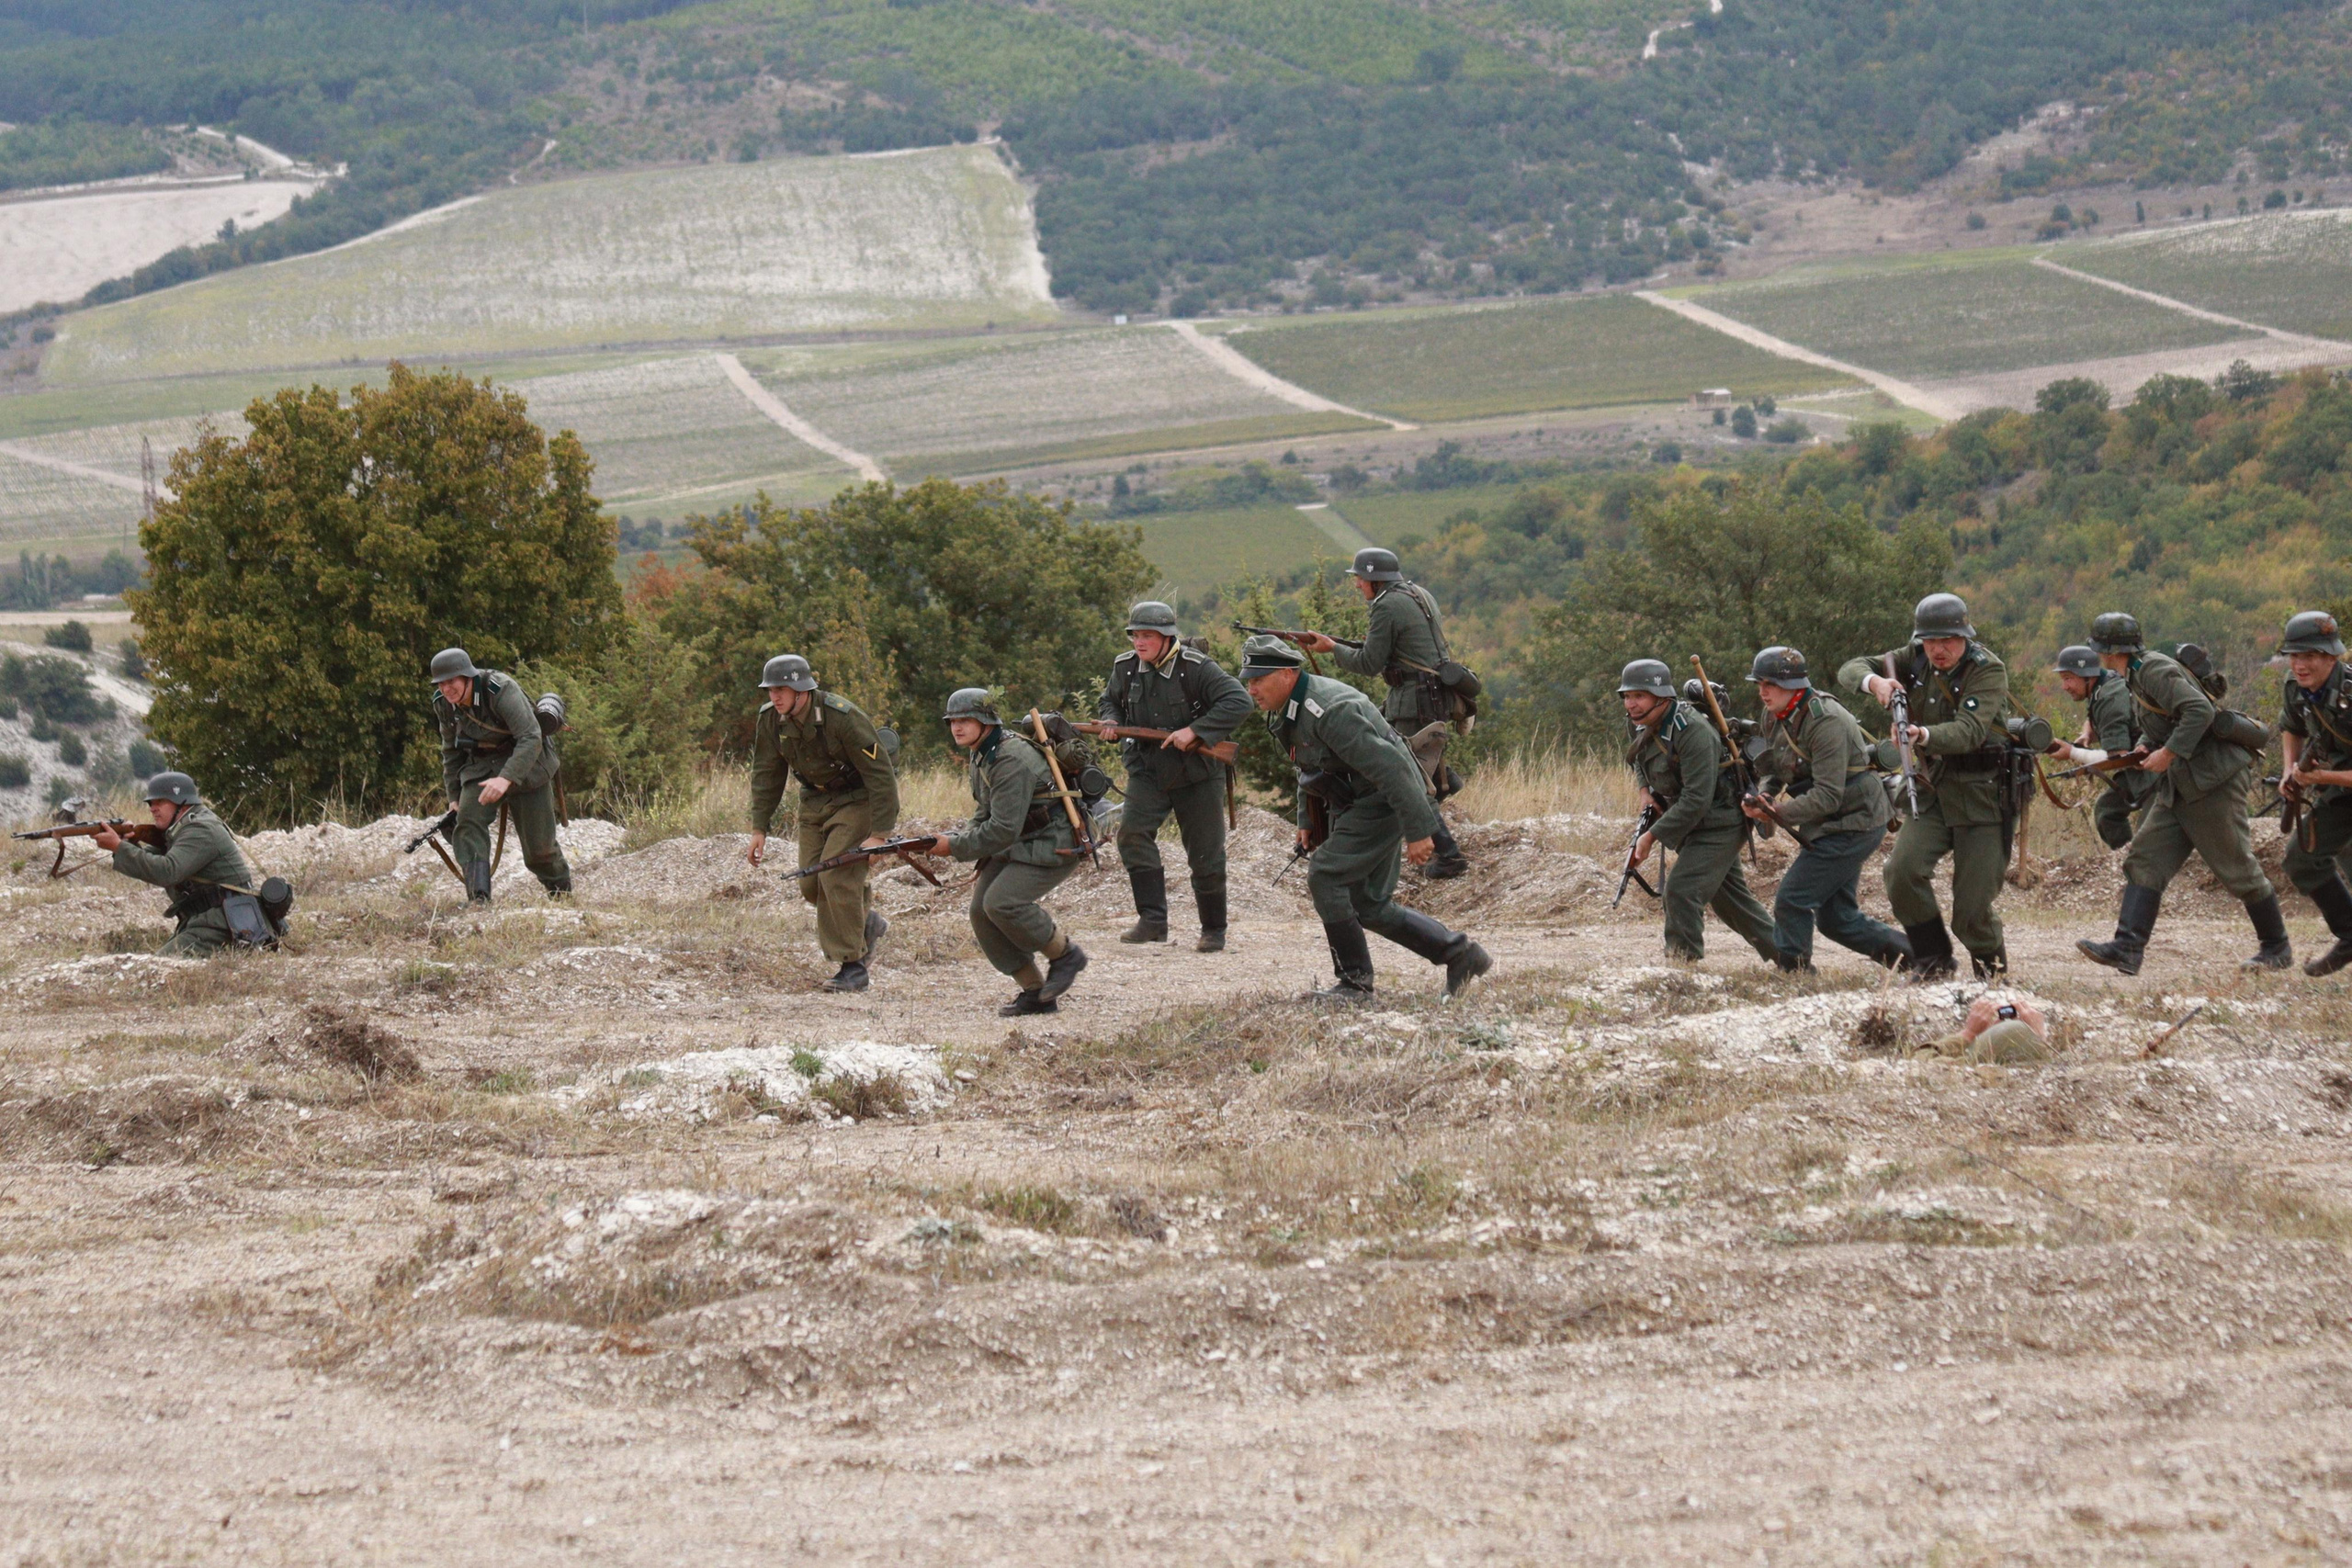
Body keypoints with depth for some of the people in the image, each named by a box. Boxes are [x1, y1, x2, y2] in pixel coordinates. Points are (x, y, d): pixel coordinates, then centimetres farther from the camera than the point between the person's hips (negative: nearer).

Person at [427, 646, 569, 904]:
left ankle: (563, 892, 29)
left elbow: (530, 738, -33)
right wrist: (453, 797, 9)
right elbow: (451, 751, 10)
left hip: (525, 765, -5)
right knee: (468, 820, -23)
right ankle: (478, 898, -30)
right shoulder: (444, 704, -6)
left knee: (539, 847, 0)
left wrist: (506, 778, -45)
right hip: (481, 766, 5)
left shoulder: (501, 690, -27)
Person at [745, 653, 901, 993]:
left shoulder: (843, 718, -29)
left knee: (837, 874, -19)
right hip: (816, 799, 7)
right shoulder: (771, 719, -10)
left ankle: (853, 967, -11)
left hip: (858, 799, -7)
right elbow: (766, 774, 3)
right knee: (811, 884, 1)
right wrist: (759, 828, -1)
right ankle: (868, 923, 28)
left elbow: (880, 774, -25)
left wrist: (879, 835, -27)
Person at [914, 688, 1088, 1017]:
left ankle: (1064, 954, -3)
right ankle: (1034, 993, 4)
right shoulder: (981, 755, 10)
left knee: (1001, 903, -26)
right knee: (981, 910, -3)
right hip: (1016, 845, 10)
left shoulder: (1012, 761, -24)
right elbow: (986, 814, 20)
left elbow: (1004, 829, -27)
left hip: (1054, 845, -10)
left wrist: (955, 846, -20)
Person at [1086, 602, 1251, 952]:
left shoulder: (1196, 669, -17)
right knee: (1132, 832, -20)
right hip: (1147, 771, 4)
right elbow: (1110, 701, 19)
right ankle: (1152, 920, -18)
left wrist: (1194, 730, -28)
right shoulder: (1125, 667, -1)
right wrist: (1110, 722, -5)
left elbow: (1238, 702, -22)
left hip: (1197, 774, -3)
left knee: (1206, 857, 3)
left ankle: (1214, 931, 20)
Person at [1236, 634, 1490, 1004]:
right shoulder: (1287, 713, 6)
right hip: (1356, 805, 10)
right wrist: (1306, 820, 20)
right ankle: (1457, 952, 19)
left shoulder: (1329, 711, -26)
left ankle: (1355, 984, -10)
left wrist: (1418, 831, -28)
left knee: (1325, 877, -16)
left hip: (1382, 804, -10)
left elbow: (1390, 766, -28)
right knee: (1370, 907, 11)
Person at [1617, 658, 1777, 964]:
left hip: (1718, 823, -10)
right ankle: (1787, 959, 29)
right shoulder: (1646, 726, 0)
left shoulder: (1692, 731, -27)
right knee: (1730, 898, 17)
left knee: (1681, 892, -21)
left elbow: (1696, 800, -31)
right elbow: (1640, 759, 26)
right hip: (1693, 827, 10)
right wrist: (1645, 790, 5)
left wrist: (1653, 835, -29)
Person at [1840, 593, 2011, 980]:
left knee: (1972, 910, -7)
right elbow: (1850, 670, 4)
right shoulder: (1915, 660, 2)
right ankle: (1934, 959, 4)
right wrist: (1875, 681, -20)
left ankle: (1992, 970, 25)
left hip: (1982, 793, -5)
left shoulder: (1988, 670, -16)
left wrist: (1923, 736, -50)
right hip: (1934, 788, 5)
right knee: (1902, 869, -17)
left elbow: (1969, 731, -30)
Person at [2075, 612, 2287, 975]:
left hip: (2212, 781, -10)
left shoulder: (2155, 670, -16)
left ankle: (2277, 948, 13)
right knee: (2146, 858, -2)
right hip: (2179, 787, 10)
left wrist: (2169, 752, -27)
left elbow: (2200, 710, -28)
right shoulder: (2137, 676, 15)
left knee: (2237, 866, -1)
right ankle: (2127, 949, -12)